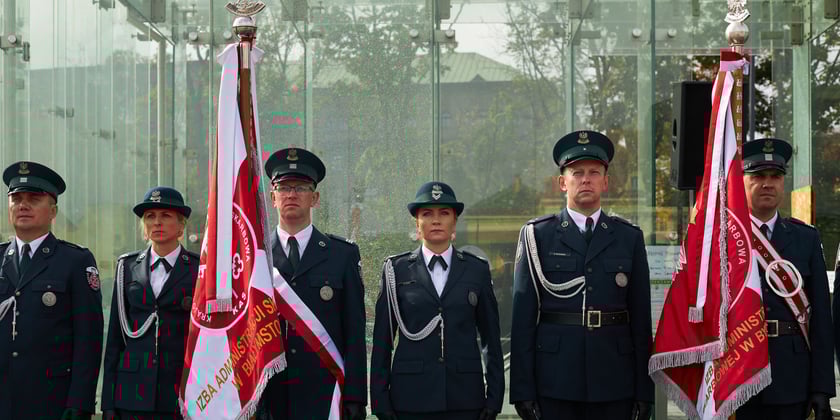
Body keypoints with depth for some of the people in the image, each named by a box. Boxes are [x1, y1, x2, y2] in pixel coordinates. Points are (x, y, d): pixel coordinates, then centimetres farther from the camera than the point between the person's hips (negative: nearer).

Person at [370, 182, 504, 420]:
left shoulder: (477, 270, 8)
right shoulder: (397, 270, 6)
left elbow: (492, 339, 9)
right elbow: (382, 340, 5)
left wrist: (494, 398, 4)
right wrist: (380, 400, 0)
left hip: (464, 397, 1)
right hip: (411, 396, -1)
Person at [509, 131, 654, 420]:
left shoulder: (630, 238, 10)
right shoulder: (537, 236, 5)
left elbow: (642, 318, 8)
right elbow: (523, 317, 1)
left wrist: (645, 391, 4)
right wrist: (522, 390, -5)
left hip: (614, 384, 2)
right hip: (554, 385, -1)